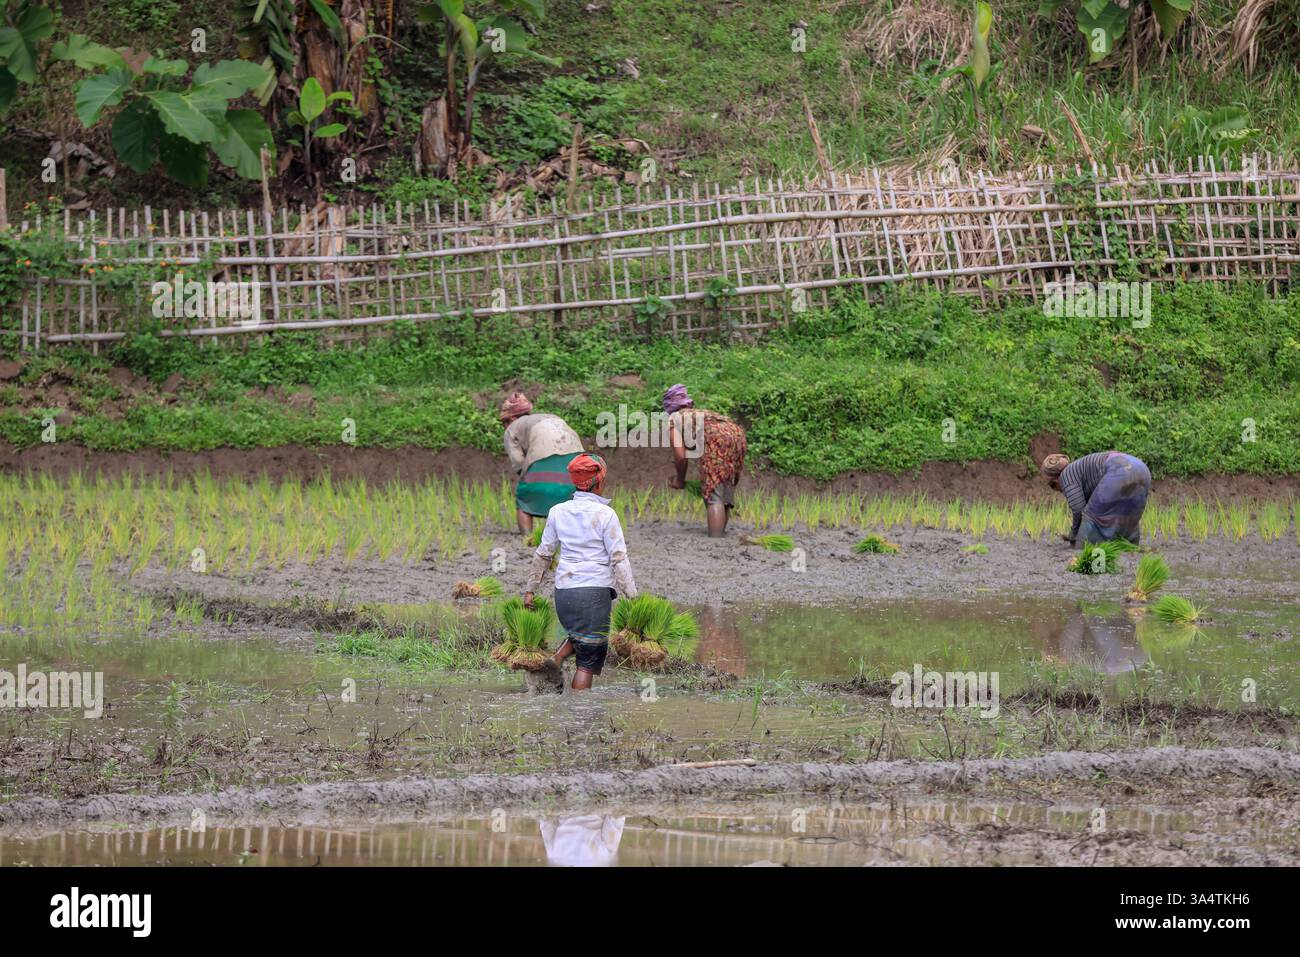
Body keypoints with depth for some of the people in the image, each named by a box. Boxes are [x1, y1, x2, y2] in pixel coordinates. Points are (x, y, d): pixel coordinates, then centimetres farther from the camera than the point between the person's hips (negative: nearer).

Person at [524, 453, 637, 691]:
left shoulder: (558, 512, 6)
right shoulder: (604, 514, -8)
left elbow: (543, 554, 12)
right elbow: (619, 559, -9)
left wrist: (530, 589, 20)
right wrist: (632, 596, -4)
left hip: (564, 590, 5)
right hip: (595, 590, -5)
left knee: (577, 634, 31)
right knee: (588, 661, 2)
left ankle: (553, 662, 5)